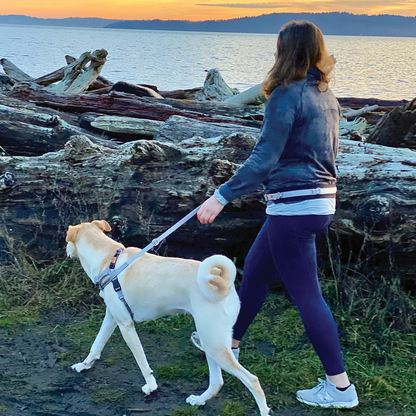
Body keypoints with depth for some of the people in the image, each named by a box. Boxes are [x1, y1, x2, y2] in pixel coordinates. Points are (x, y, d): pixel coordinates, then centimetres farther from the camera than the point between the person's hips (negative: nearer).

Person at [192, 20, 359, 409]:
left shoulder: (286, 95, -16)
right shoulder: (326, 95, 10)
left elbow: (264, 159, -21)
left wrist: (222, 196, -18)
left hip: (293, 206, -9)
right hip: (322, 200, 9)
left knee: (305, 294, 0)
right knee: (254, 270, 23)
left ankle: (340, 385, 8)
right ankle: (230, 343, 40)